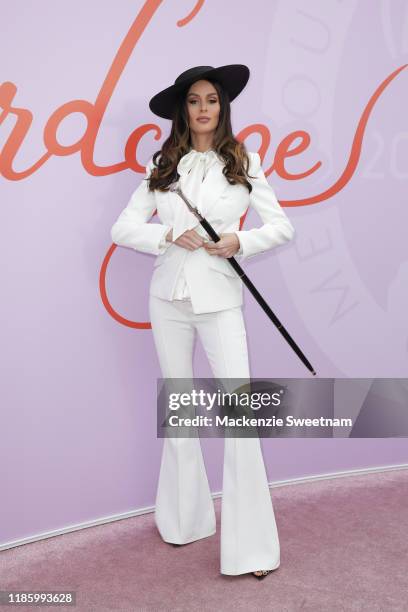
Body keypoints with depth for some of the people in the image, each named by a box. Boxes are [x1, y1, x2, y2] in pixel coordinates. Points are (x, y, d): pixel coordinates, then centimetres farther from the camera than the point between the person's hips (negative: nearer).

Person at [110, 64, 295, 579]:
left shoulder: (244, 163, 4)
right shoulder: (164, 166, 7)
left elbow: (281, 226, 5)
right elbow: (123, 228, 2)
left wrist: (241, 242, -12)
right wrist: (170, 235, -14)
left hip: (220, 298, -2)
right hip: (169, 297, 2)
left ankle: (250, 542, 2)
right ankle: (186, 519, 30)